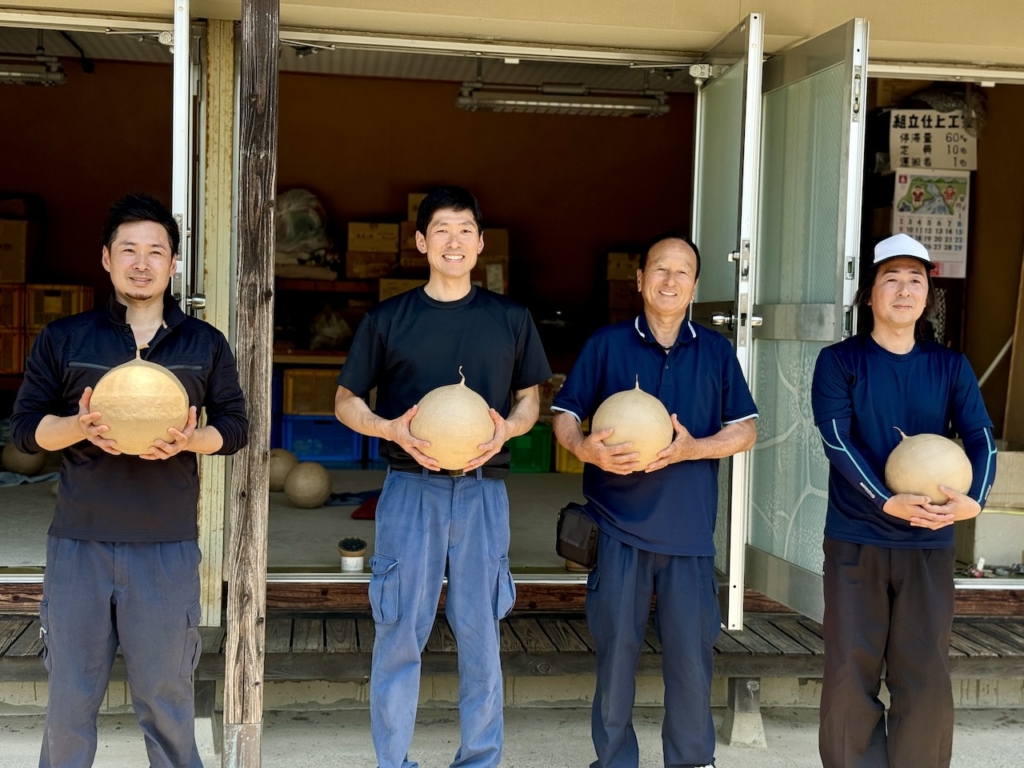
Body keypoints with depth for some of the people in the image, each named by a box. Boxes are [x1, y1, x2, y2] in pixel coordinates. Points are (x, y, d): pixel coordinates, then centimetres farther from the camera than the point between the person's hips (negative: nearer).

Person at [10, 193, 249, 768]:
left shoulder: (206, 344, 6)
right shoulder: (62, 339, 5)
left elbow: (235, 425, 8)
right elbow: (25, 426, 5)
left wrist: (191, 440, -14)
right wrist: (79, 426, -16)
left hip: (168, 548, 0)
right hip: (78, 543, 1)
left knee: (166, 697, 8)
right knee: (70, 698, 9)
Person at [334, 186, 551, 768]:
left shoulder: (511, 319, 8)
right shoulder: (387, 319, 5)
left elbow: (530, 397, 14)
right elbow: (347, 401, 8)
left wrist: (508, 427, -9)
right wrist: (392, 429, -12)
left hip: (483, 491, 1)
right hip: (410, 488, -1)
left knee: (480, 632, 6)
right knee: (400, 632, 2)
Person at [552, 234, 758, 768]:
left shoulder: (716, 351, 8)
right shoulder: (606, 344, 4)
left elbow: (745, 430, 7)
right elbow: (564, 414, 4)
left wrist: (692, 448, -12)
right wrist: (586, 449, -18)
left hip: (689, 527, 1)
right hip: (618, 523, -1)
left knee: (691, 653, 5)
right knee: (615, 647, 4)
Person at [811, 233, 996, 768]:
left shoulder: (950, 367, 8)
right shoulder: (840, 361, -1)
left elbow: (981, 438, -2)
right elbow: (837, 440, -12)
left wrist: (974, 499, -22)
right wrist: (888, 502, -25)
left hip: (929, 545, 2)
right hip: (855, 540, -2)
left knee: (925, 681, 5)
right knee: (851, 677, 2)